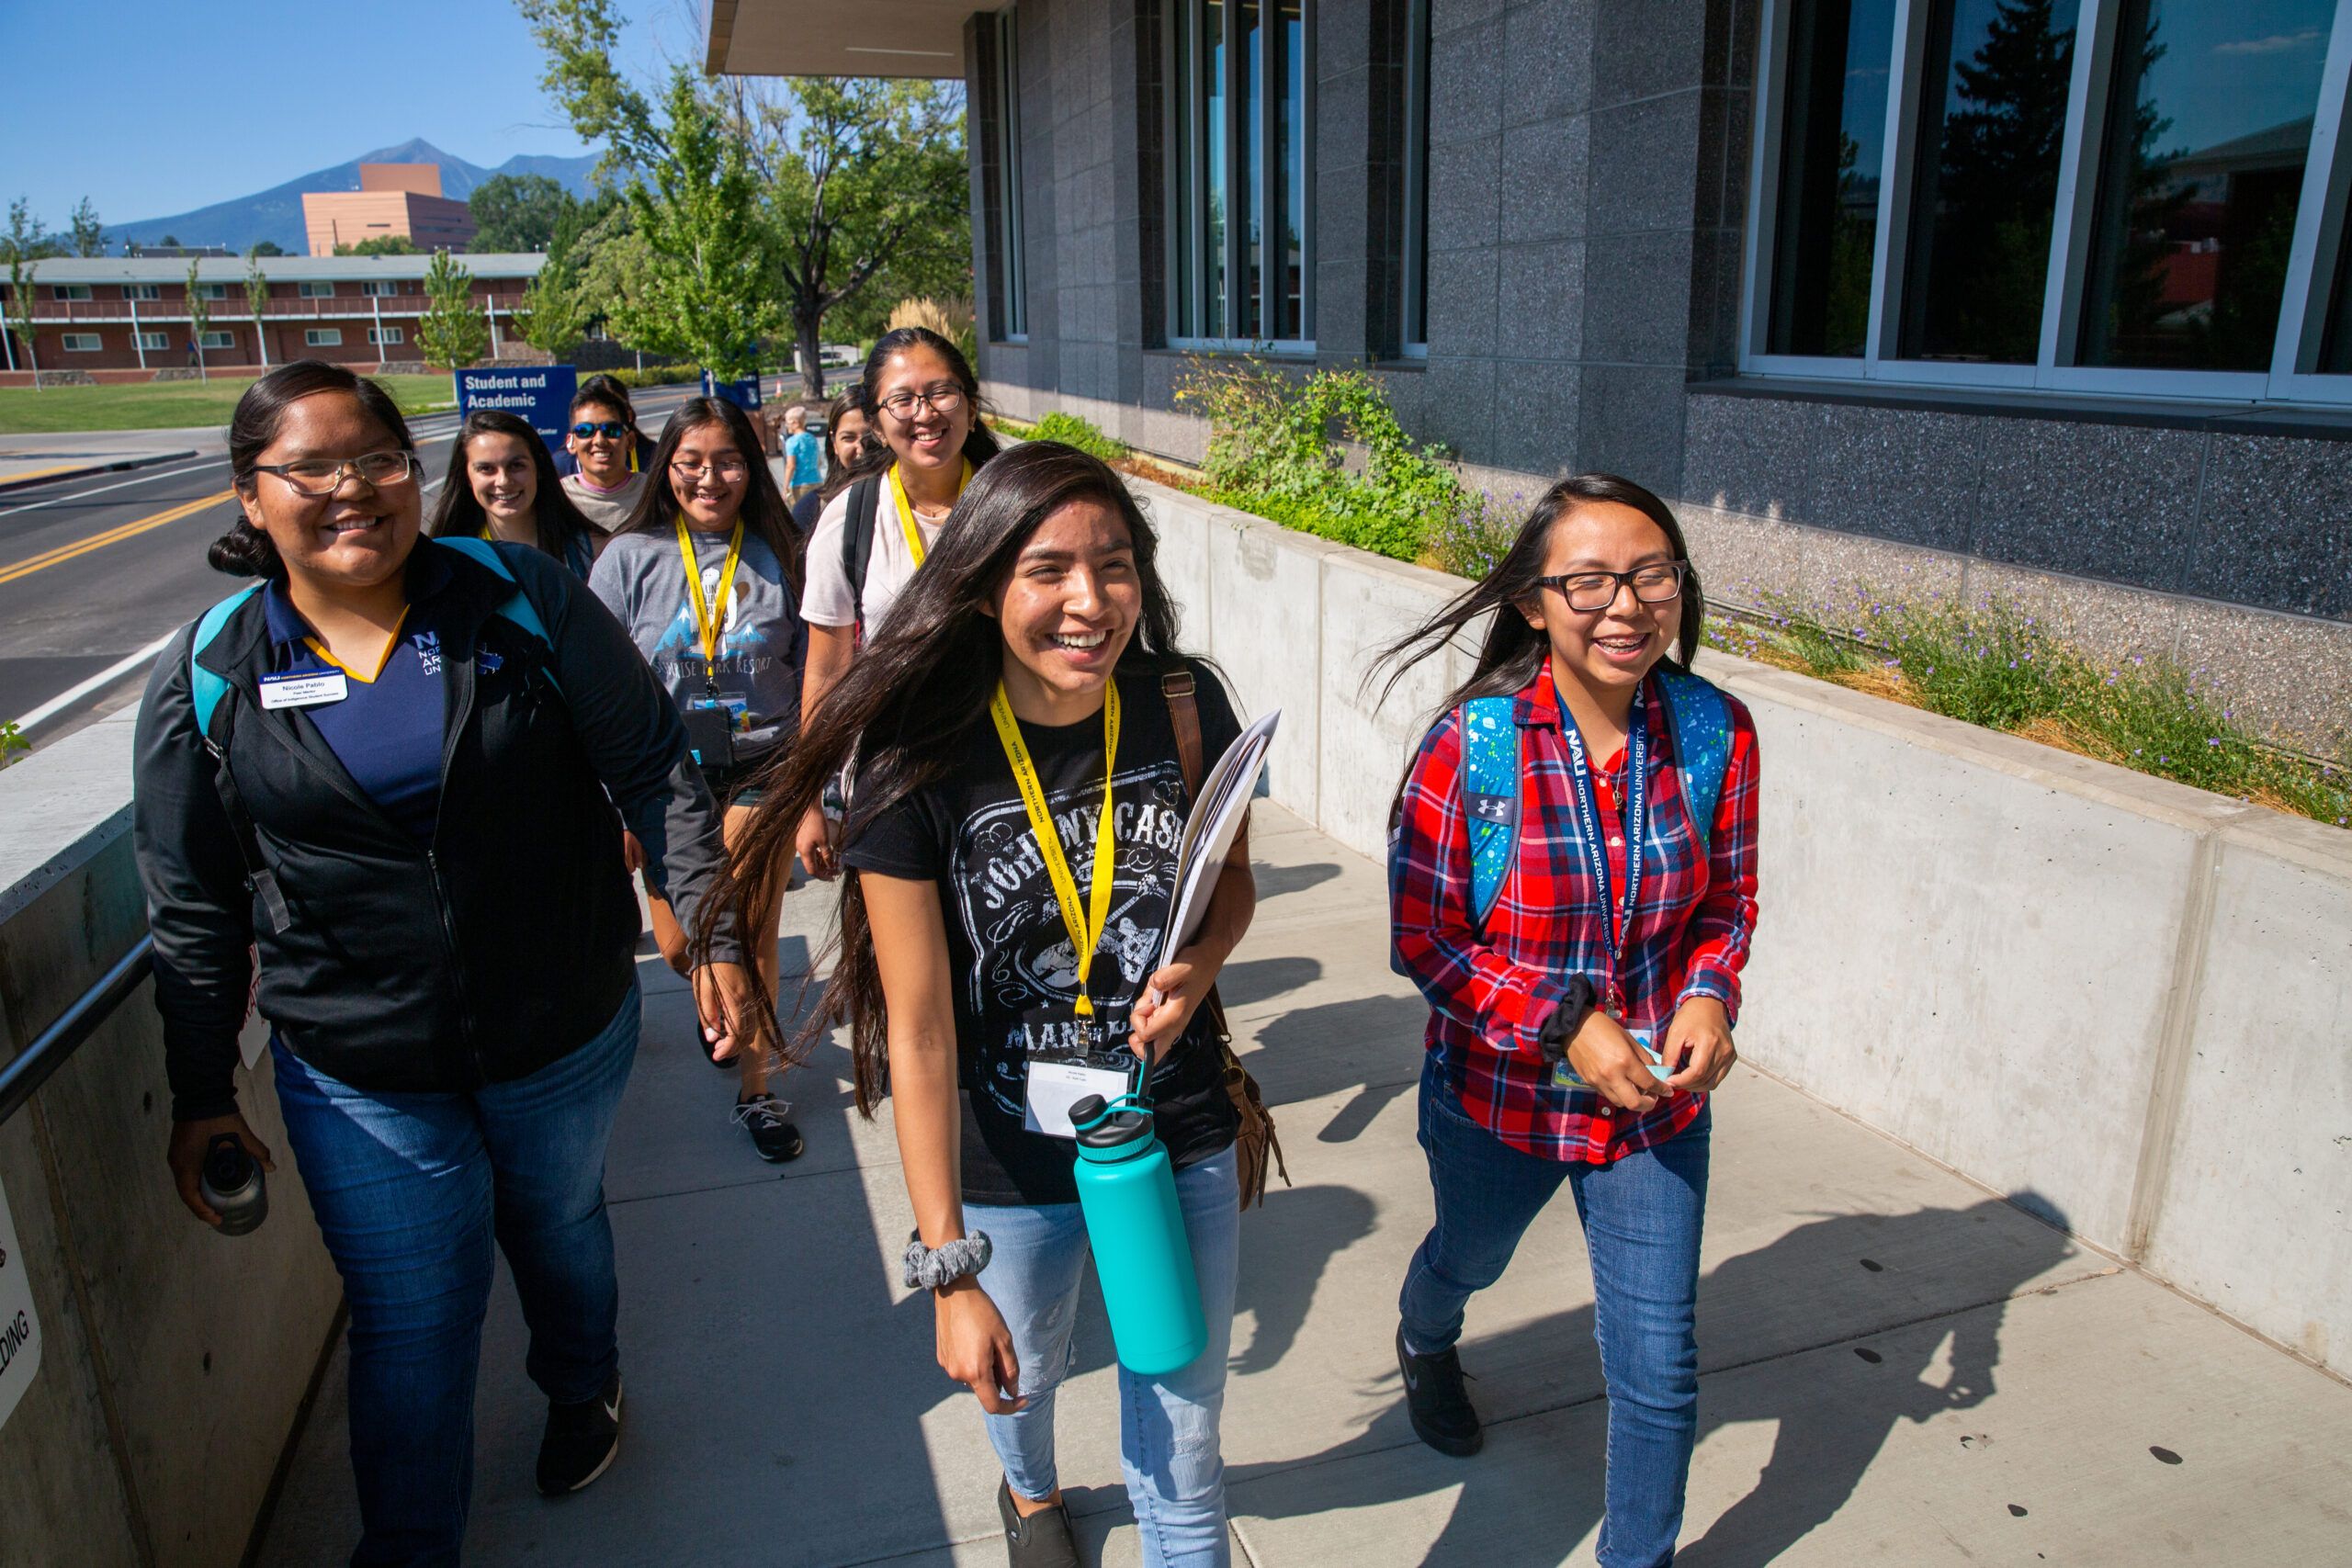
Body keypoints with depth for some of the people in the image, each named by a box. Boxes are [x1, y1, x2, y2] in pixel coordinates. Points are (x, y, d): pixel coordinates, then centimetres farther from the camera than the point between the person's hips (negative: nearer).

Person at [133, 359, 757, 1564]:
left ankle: (583, 1388, 56)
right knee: (409, 1325, 8)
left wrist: (711, 931, -11)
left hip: (567, 1036, 1)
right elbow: (193, 906, 2)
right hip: (358, 1079, 0)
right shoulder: (210, 677, -6)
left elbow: (654, 772, -7)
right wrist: (201, 1092, 6)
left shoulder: (521, 599, -10)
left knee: (560, 1229, 25)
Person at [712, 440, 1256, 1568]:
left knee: (1182, 1453, 14)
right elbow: (919, 1031, -19)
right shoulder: (918, 759, -22)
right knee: (1019, 1373, 29)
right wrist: (949, 1272, -17)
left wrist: (1198, 969, -17)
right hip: (1010, 1166, 0)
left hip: (1182, 1141, 1)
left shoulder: (1186, 707, -13)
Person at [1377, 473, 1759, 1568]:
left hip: (1658, 1103, 1)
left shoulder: (1716, 733, -13)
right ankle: (1424, 1343, 67)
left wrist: (1708, 997, -17)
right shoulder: (1472, 744, -22)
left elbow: (1728, 900, 2)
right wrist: (1568, 1027, -23)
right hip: (1500, 1097, -1)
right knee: (1469, 1260, 29)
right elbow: (1423, 939, -16)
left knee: (1659, 1363, 8)